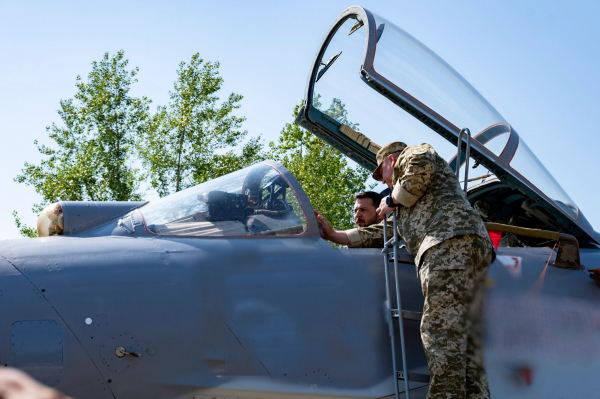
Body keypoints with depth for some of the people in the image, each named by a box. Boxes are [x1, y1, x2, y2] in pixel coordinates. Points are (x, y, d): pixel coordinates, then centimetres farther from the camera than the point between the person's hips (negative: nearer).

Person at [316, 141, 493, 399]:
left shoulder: (412, 153, 19)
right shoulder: (409, 208, 44)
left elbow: (421, 164, -7)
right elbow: (384, 233, 39)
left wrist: (393, 200, 7)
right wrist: (334, 235, 39)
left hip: (450, 242, -9)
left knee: (439, 329, -19)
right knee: (465, 339, 0)